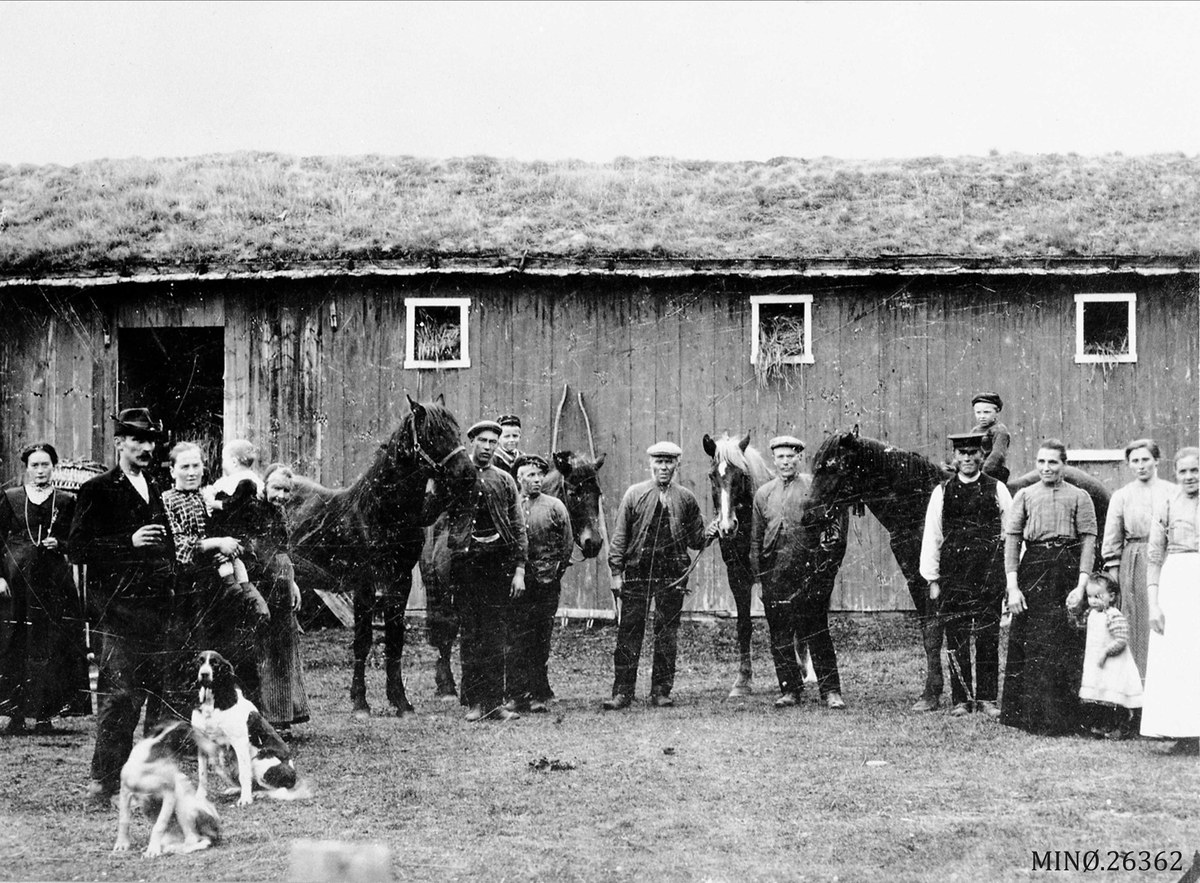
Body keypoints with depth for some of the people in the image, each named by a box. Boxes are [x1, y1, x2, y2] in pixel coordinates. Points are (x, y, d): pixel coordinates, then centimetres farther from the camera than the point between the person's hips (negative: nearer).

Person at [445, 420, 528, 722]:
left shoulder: (504, 481, 11)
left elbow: (518, 528, 10)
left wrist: (519, 570, 3)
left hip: (498, 561, 1)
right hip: (464, 560, -1)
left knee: (495, 635, 1)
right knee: (470, 633, 1)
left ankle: (494, 702, 3)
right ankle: (474, 702, 5)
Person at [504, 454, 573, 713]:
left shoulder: (555, 507, 6)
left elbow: (567, 545, 7)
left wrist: (555, 572, 0)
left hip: (546, 583, -1)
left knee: (541, 642, 1)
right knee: (515, 641, -2)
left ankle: (540, 695, 5)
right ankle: (516, 695, 1)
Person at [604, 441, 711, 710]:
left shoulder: (686, 498, 8)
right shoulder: (634, 494, 4)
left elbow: (694, 539, 14)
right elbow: (619, 536, 4)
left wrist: (707, 534, -8)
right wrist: (616, 572, -2)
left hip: (672, 575, 1)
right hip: (637, 572, -1)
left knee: (667, 635, 3)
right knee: (629, 633, -2)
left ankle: (661, 691, 11)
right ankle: (622, 692, 1)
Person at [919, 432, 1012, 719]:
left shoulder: (996, 489, 5)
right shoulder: (942, 492, 6)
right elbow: (931, 537, 6)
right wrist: (932, 579, 1)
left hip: (990, 574, 0)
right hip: (953, 575, 1)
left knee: (988, 638, 1)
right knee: (956, 638, 1)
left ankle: (987, 698, 8)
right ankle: (960, 700, 8)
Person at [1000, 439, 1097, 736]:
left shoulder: (1079, 498, 6)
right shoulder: (1024, 496, 10)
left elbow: (1088, 541, 1)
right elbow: (1011, 541, 6)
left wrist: (1082, 585, -10)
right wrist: (1012, 586, -3)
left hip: (1067, 571, -1)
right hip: (1032, 571, 1)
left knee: (1066, 648, -2)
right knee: (1029, 645, 0)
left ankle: (1063, 720, 3)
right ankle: (1028, 715, 7)